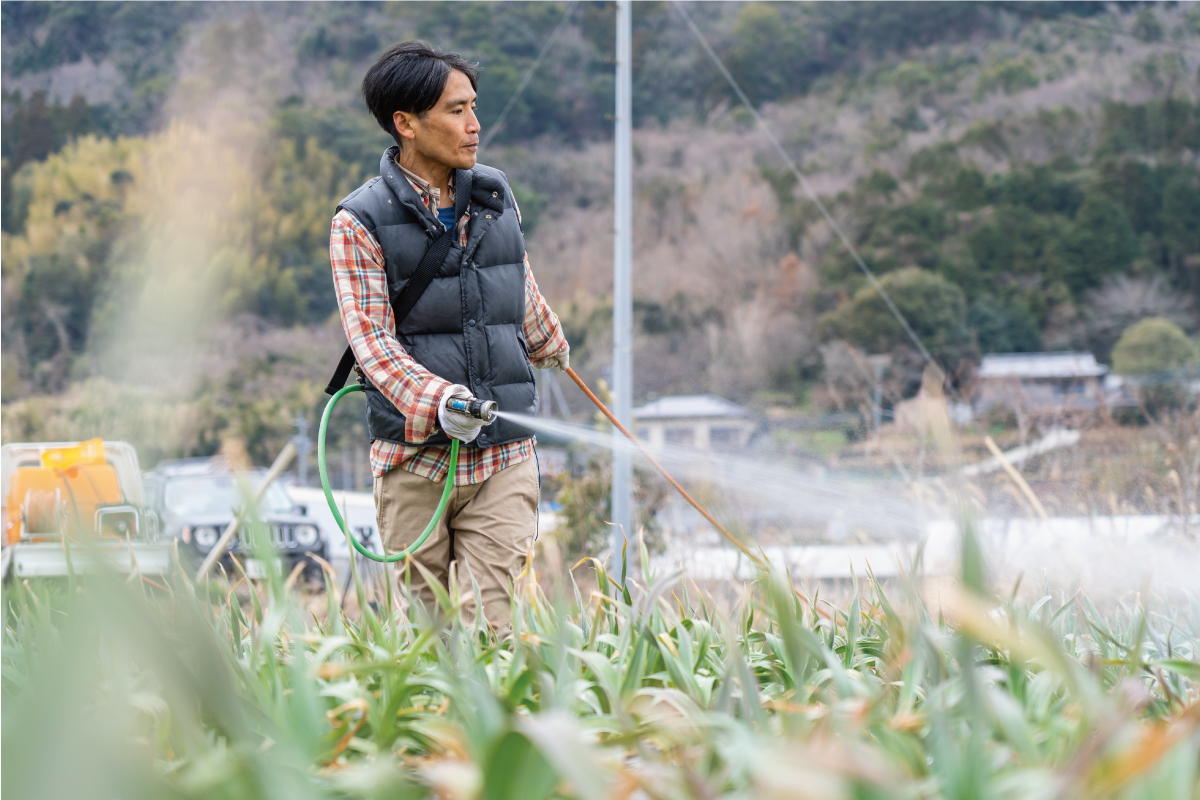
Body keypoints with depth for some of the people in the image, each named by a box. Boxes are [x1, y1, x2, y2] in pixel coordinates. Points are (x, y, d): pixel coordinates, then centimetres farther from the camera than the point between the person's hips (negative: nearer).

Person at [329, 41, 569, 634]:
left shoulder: (497, 197, 10)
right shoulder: (360, 222, -4)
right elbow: (372, 341, -13)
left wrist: (553, 350, 47)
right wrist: (436, 400, -30)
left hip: (504, 454, 3)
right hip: (413, 457, -3)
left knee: (488, 624, -8)